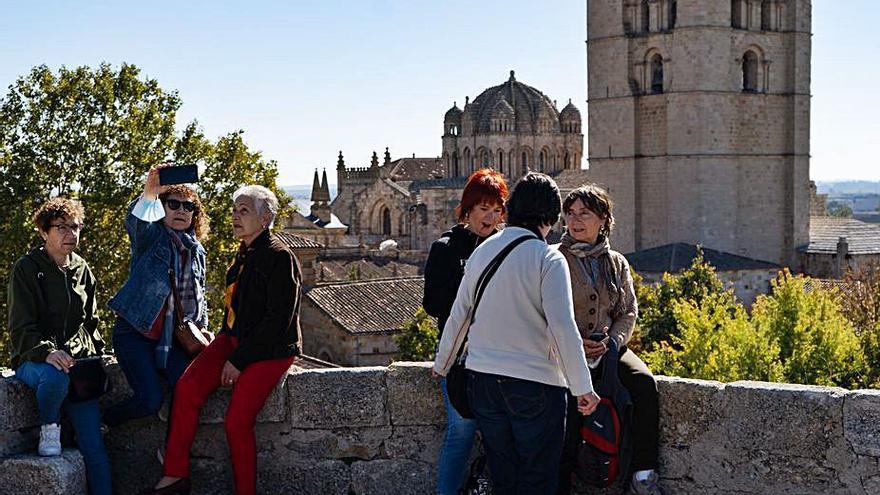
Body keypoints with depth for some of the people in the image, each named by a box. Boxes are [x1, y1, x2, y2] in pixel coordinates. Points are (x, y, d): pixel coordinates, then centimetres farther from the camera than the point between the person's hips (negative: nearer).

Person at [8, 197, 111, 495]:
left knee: (94, 446, -8)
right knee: (55, 377, -40)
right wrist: (48, 351, -30)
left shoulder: (82, 270, 13)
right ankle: (49, 428, -11)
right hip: (34, 360, -4)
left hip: (78, 362, 4)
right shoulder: (26, 269, -4)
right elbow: (21, 328, -12)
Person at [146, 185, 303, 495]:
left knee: (237, 421, -19)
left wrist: (238, 360, -18)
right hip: (235, 339, 7)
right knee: (187, 386, -16)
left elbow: (279, 320, -18)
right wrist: (224, 349, 11)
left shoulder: (279, 258, -13)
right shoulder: (245, 255, 13)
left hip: (270, 349, -7)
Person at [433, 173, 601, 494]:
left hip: (482, 380, 6)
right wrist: (583, 388, -13)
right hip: (536, 383, -6)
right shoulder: (548, 259, -10)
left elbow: (458, 316, 13)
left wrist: (441, 365, 26)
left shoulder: (481, 251, 7)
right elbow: (563, 327, -17)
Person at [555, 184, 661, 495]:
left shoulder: (617, 263, 13)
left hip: (608, 349, 3)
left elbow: (628, 312, 12)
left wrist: (610, 343, -8)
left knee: (644, 381, -24)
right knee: (570, 399, -28)